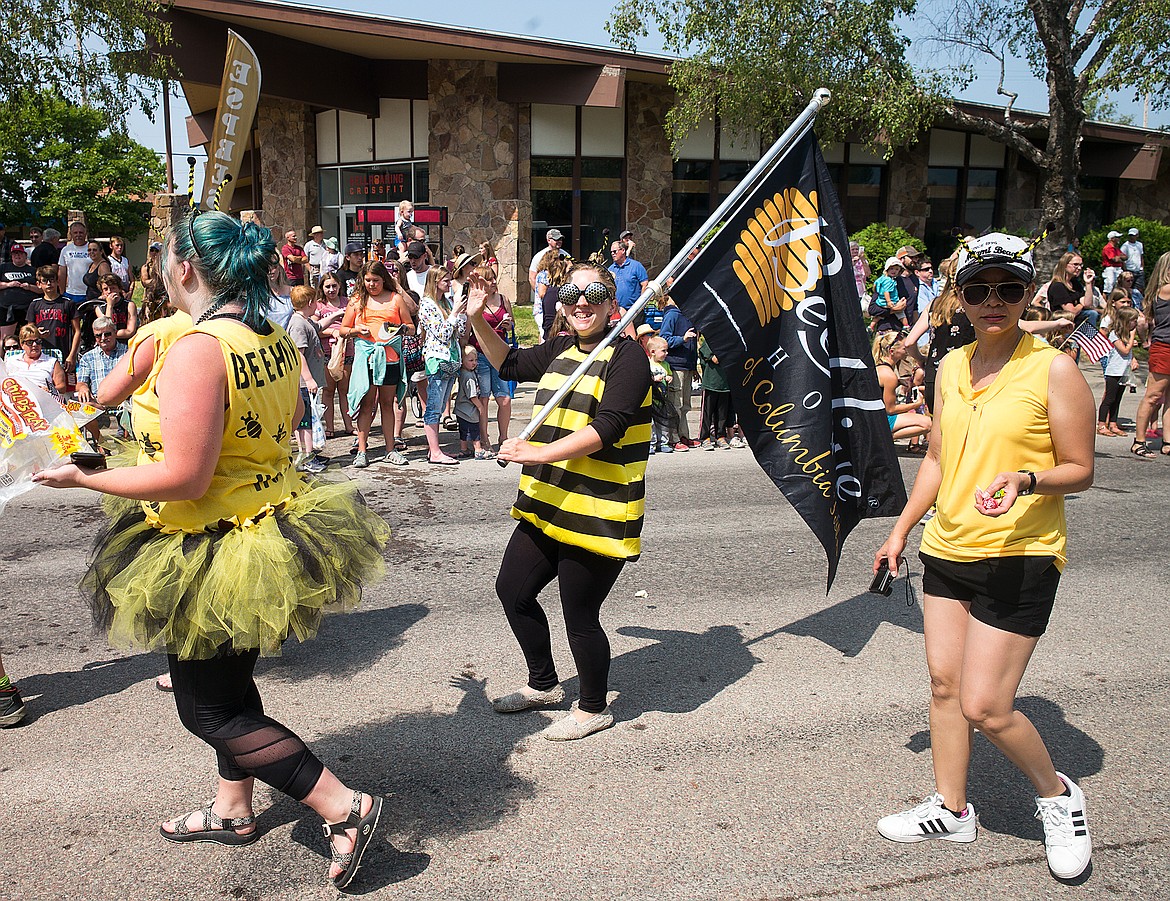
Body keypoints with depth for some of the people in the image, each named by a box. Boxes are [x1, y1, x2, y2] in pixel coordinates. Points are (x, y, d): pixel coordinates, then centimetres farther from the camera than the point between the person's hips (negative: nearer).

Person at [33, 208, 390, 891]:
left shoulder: (195, 351, -26)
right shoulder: (276, 340, 0)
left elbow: (183, 479, -27)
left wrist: (82, 478, -15)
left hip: (214, 554, -9)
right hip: (270, 520, 9)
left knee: (209, 709, 8)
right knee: (229, 682, 25)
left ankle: (345, 807, 6)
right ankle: (233, 810, 43)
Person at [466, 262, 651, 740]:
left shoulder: (627, 355, -11)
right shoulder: (560, 350, 12)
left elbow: (608, 428, -22)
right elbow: (509, 363, 28)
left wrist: (539, 453, -25)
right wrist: (477, 320, 14)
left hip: (598, 515, -8)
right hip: (549, 506, 9)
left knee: (579, 615, 1)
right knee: (512, 589, 16)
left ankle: (593, 708, 27)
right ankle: (544, 684, 38)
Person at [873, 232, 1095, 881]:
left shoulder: (1054, 370, -11)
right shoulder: (952, 367, 8)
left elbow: (1080, 471, -8)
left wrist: (1026, 480, -28)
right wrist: (901, 529, 18)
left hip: (1018, 557, -6)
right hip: (947, 548, 7)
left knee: (983, 706, -5)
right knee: (944, 683, 12)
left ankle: (1057, 795, 23)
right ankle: (950, 809, 30)